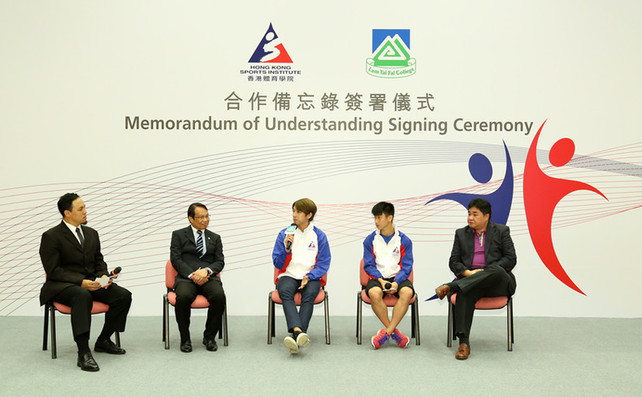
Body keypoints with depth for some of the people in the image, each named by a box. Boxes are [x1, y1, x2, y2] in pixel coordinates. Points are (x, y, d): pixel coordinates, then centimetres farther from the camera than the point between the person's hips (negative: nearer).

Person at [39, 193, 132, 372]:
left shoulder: (91, 233, 14)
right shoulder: (51, 236, -6)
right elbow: (53, 271, -12)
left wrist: (103, 276, -3)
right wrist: (81, 282, -23)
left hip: (91, 283, 6)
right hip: (62, 285, -6)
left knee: (124, 295, -17)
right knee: (83, 296, -40)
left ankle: (103, 341, 1)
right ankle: (83, 353, -40)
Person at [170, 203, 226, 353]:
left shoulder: (215, 238, 20)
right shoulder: (178, 235, 12)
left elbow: (220, 261, 11)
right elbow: (175, 259, 1)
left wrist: (207, 270, -11)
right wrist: (192, 274, -14)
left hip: (209, 278, 2)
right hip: (186, 277, -2)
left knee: (219, 296, -31)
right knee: (183, 297, -35)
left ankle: (209, 337, -10)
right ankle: (185, 339, -13)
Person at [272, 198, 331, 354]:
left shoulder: (319, 236, 4)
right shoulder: (284, 234, 6)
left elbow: (324, 264, 2)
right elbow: (278, 264, 5)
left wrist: (309, 277, -14)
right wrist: (286, 249, -14)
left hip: (311, 277, 0)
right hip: (288, 276, 1)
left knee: (310, 294, -34)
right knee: (285, 291, -33)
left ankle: (295, 337, -42)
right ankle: (298, 331, -49)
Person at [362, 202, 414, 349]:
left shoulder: (404, 240, 3)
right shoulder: (370, 240, 5)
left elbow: (407, 266, 0)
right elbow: (368, 265, 2)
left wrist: (396, 282, -18)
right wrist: (381, 280, -16)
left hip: (398, 277, 0)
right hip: (378, 277, 0)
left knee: (407, 292, -34)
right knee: (374, 293, -34)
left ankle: (386, 332, -26)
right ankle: (393, 332, -19)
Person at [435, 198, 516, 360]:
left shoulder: (502, 231, 11)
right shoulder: (461, 233, 18)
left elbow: (511, 259, 3)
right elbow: (454, 261, 12)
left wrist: (486, 270, -10)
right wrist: (468, 272, -10)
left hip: (498, 282, -1)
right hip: (469, 280, 1)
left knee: (496, 270, -38)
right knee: (464, 292, -35)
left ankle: (451, 286, -43)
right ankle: (463, 343, -42)